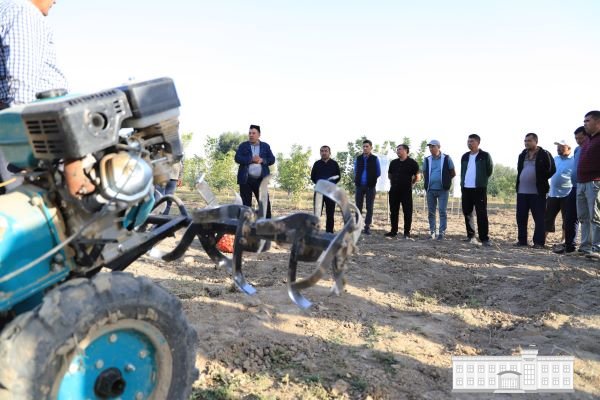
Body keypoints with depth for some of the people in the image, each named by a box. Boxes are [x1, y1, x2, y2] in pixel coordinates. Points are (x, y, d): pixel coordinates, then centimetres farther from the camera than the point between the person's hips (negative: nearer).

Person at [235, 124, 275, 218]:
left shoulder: (265, 146, 12)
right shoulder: (243, 146, 8)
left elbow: (272, 159, 6)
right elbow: (237, 158, -5)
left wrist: (262, 160, -13)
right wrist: (251, 159, -16)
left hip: (261, 180, 1)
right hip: (246, 179, -1)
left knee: (265, 202, -2)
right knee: (246, 204, 2)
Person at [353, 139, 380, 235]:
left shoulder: (375, 159, 2)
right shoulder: (358, 158, 9)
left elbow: (378, 173, 5)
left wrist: (372, 179, 1)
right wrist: (357, 180, 7)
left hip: (370, 186, -2)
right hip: (360, 186, 2)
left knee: (369, 207, 0)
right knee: (358, 207, 5)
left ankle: (367, 227, 5)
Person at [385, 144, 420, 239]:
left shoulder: (412, 163, -2)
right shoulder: (393, 162, 13)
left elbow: (418, 177, 1)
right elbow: (389, 175, 25)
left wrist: (411, 184, 0)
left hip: (406, 191, -5)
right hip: (394, 191, 5)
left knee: (407, 212, -2)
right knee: (393, 211, 7)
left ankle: (407, 232, 4)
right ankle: (393, 231, 16)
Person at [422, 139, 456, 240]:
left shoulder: (446, 159, -1)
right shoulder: (427, 160, 8)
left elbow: (453, 173, 6)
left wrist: (445, 180, 4)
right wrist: (428, 183, 9)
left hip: (443, 190, -3)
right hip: (430, 190, 4)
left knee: (442, 211, -4)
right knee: (431, 212, 7)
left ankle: (442, 232, 1)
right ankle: (432, 232, 15)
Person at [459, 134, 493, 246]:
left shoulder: (485, 156, -1)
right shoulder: (465, 156, 14)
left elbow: (489, 170, 2)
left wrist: (482, 181, 3)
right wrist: (462, 184, 12)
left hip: (479, 189, -5)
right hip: (466, 189, 5)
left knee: (482, 214, -6)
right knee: (467, 213, 9)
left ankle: (484, 238, -5)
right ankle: (470, 236, 20)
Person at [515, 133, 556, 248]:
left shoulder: (544, 154, -4)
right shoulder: (522, 155, 14)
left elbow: (552, 169, -6)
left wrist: (541, 180, -4)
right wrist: (519, 182, 11)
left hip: (537, 192, -6)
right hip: (522, 191, 6)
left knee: (539, 218, -1)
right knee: (521, 217, 7)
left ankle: (539, 242, 3)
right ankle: (522, 240, 16)